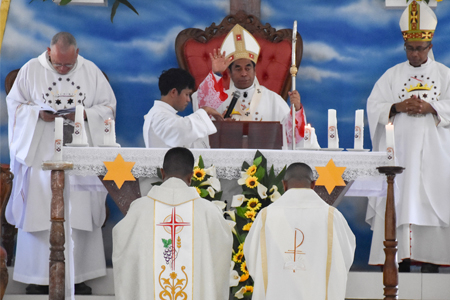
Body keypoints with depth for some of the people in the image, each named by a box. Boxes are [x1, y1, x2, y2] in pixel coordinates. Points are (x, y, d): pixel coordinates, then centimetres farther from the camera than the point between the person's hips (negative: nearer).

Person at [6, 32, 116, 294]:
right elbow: (15, 103, 5)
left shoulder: (91, 71, 4)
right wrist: (38, 114, -13)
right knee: (39, 213, -2)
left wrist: (84, 114, -12)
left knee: (79, 212, 0)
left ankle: (77, 275, 8)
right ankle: (40, 277, 7)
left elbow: (109, 106, 6)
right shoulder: (31, 70, 1)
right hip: (41, 153, -1)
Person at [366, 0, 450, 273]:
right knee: (398, 203, -5)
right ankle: (401, 258, -3)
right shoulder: (392, 75, 12)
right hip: (399, 151, 1)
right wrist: (398, 107, -12)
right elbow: (374, 106, 5)